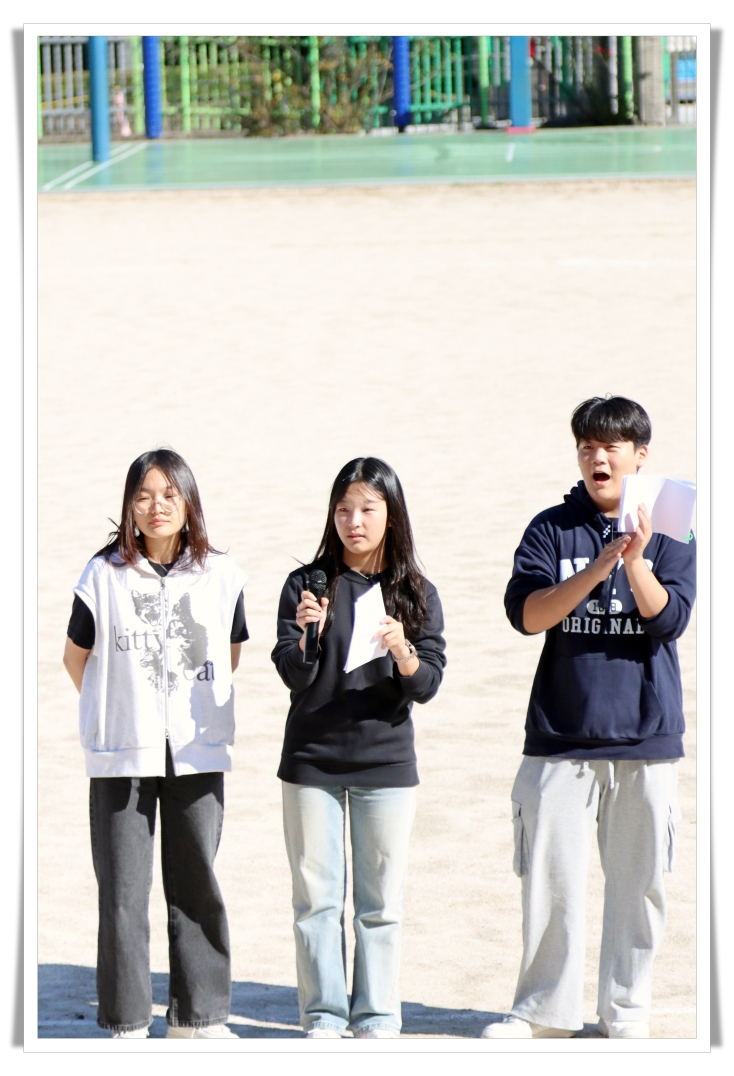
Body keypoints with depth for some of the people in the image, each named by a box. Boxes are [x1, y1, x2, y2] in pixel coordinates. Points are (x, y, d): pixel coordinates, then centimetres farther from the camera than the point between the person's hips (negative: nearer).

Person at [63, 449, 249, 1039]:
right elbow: (76, 655, 7)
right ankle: (127, 1023, 7)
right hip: (122, 754, -2)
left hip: (198, 753, 2)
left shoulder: (221, 575, 1)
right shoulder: (104, 575, -4)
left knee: (197, 888, 9)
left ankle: (198, 1014, 19)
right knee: (123, 891, 0)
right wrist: (117, 714, 10)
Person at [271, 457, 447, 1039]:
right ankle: (323, 1016, 11)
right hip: (312, 759, 0)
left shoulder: (417, 594, 1)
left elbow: (427, 685, -3)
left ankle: (378, 1017, 11)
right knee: (316, 896, 3)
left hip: (387, 762, 0)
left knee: (382, 900, 3)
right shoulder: (306, 584, -1)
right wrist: (308, 635, -27)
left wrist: (403, 653, -24)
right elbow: (292, 674, -7)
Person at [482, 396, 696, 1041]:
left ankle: (627, 1010, 16)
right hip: (561, 736, 0)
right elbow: (526, 614, -8)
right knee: (550, 876, -1)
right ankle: (545, 1010, 9)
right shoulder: (551, 530, 5)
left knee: (638, 879, 4)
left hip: (646, 738, 0)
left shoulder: (669, 533, 4)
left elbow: (669, 619, -8)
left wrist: (635, 561, -24)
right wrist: (600, 566, -19)